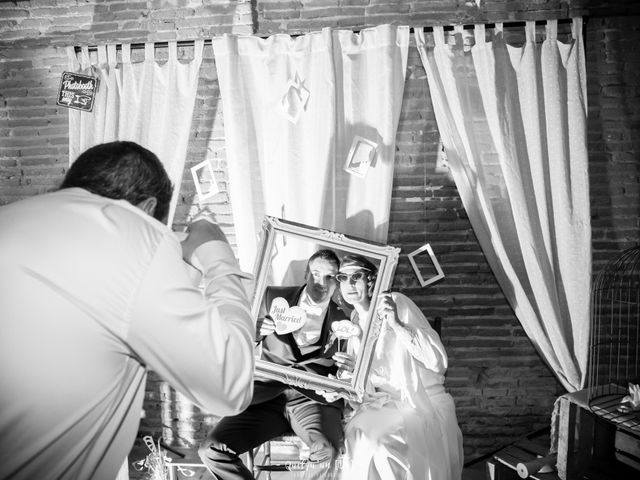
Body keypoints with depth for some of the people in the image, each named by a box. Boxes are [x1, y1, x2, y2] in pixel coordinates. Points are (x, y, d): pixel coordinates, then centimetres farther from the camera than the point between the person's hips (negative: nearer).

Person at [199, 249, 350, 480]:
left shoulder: (343, 319, 5)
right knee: (211, 451, -17)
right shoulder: (273, 298, 6)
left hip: (314, 398, -1)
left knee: (326, 450, -33)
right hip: (267, 394, 2)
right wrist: (255, 332, -14)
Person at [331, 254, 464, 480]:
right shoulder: (355, 320, 8)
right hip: (383, 404, 5)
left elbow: (438, 361, -19)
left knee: (374, 439, -27)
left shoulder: (397, 303, -12)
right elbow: (365, 379, 12)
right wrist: (352, 369, -10)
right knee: (357, 434, -22)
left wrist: (397, 325, -29)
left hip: (423, 404, -5)